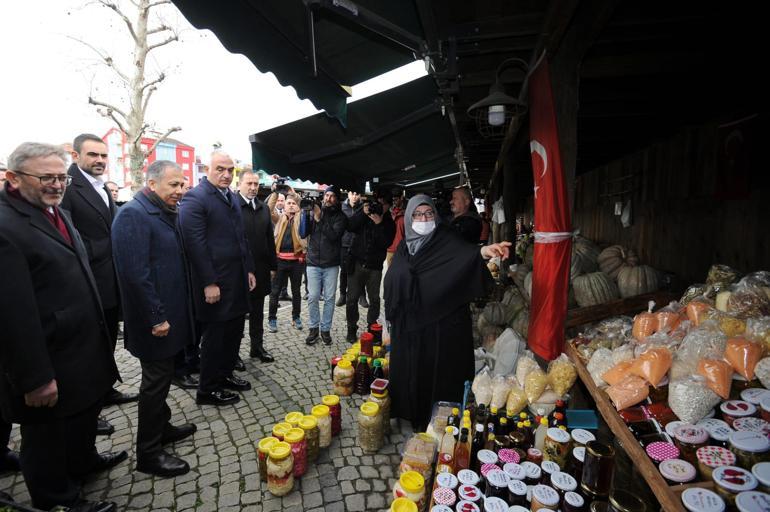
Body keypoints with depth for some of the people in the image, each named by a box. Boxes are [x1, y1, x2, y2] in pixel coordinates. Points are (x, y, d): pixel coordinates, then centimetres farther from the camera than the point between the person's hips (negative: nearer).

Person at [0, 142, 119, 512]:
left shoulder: (57, 213, 6)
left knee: (85, 413, 28)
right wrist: (35, 377, -22)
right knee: (48, 435, 15)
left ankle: (82, 463, 53)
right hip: (50, 363, -9)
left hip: (83, 350, 9)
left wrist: (96, 337, 19)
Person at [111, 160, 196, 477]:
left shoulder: (165, 213, 11)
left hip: (169, 314, 9)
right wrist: (156, 318, -22)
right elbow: (136, 273, -25)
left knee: (161, 377, 21)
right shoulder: (133, 215, -19)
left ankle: (161, 427, 39)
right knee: (156, 382, 3)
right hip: (155, 320, -9)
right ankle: (148, 454, 20)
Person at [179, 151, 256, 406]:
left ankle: (225, 375, 35)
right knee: (214, 335, 4)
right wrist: (209, 283, -19)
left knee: (234, 330, 16)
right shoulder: (195, 198, -12)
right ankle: (207, 390, 21)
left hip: (238, 279, 8)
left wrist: (249, 269, 15)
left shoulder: (232, 198, 14)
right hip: (215, 283, -8)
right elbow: (195, 243, -17)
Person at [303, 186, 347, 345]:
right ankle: (313, 328, 16)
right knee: (313, 297, 1)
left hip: (331, 264, -1)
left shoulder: (340, 216, 0)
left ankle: (326, 329, 17)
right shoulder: (314, 211, 6)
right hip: (313, 262, 1)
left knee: (329, 298, 4)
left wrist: (319, 218, -19)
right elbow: (303, 232, -2)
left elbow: (334, 235, -16)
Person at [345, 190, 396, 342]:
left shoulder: (389, 223, 2)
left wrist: (379, 224, -22)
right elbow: (350, 227, -10)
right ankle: (352, 328, 16)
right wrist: (363, 213, -20)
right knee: (352, 298, 3)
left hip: (375, 266, 0)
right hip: (357, 262, 0)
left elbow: (386, 243, -12)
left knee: (375, 299, 6)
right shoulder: (364, 215, 4)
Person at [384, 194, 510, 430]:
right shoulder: (404, 246, 7)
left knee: (438, 370, 6)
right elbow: (392, 281, 9)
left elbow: (464, 251, -28)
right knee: (409, 370, 15)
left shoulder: (446, 239, -7)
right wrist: (392, 316, 7)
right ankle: (411, 413, 37)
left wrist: (483, 251, -50)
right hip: (408, 323, 5)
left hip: (441, 320, -4)